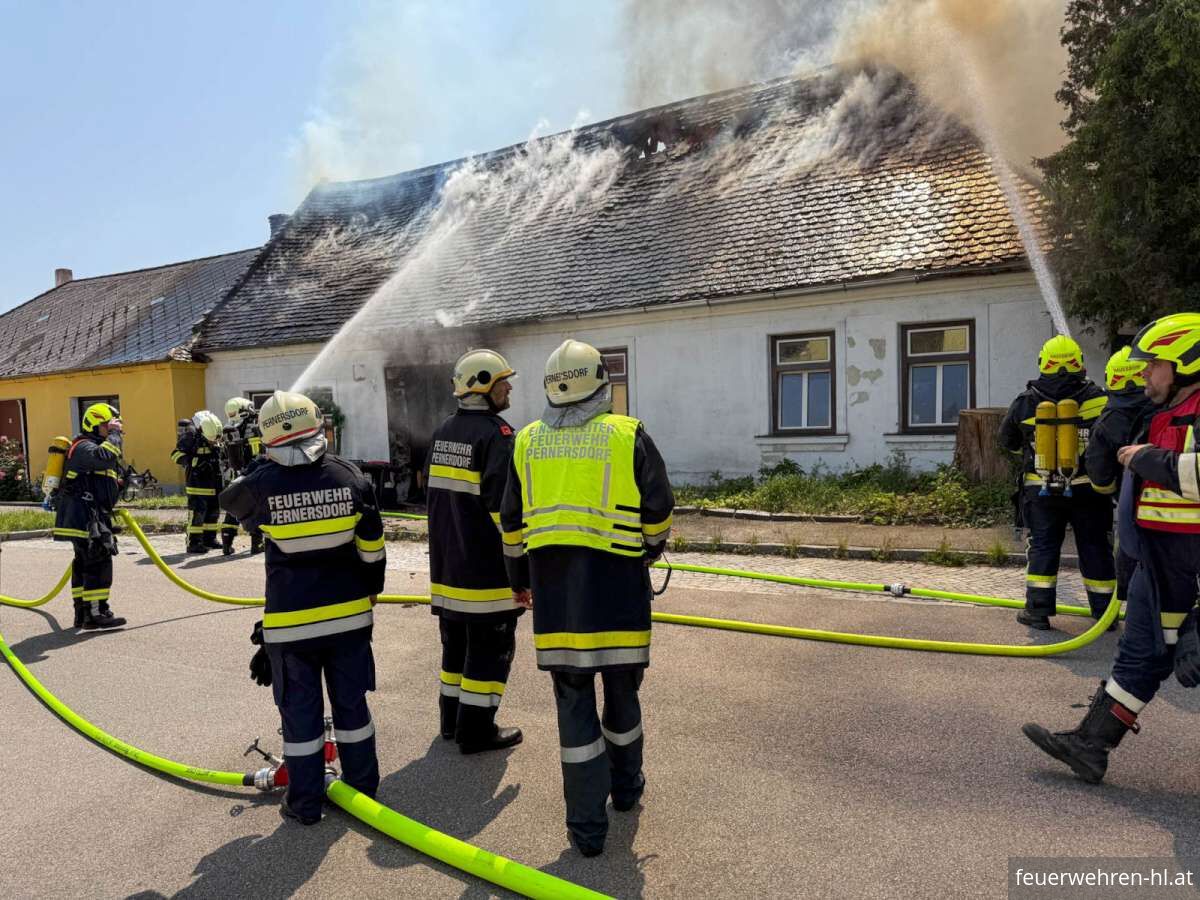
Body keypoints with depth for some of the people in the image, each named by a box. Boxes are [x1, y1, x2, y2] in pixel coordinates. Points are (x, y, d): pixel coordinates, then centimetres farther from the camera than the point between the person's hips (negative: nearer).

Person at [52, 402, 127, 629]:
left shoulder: (94, 446, 23)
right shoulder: (83, 446, -10)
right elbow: (103, 457, -33)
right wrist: (114, 435, -21)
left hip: (91, 517, 11)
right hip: (84, 516, -11)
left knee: (84, 563, 14)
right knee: (99, 562, -13)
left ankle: (83, 612, 20)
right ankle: (96, 614, -12)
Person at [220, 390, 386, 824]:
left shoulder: (263, 484, -14)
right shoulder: (350, 476, -8)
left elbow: (230, 500, 12)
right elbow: (372, 551, -1)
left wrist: (266, 468, 19)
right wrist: (370, 594, 14)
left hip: (292, 621, -2)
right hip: (350, 613, 3)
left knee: (300, 711, 12)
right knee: (351, 701, 17)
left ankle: (305, 802, 24)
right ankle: (362, 786, 30)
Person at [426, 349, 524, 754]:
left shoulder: (442, 433, 11)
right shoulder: (496, 435, -17)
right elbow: (503, 506, -24)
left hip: (446, 566, 9)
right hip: (486, 570, -9)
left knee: (456, 643, 20)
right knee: (490, 648, 4)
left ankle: (452, 719, 32)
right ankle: (476, 730, 13)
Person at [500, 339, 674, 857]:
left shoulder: (527, 442, 7)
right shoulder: (628, 435, -3)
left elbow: (512, 523, 11)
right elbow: (658, 511, 0)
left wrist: (519, 579, 24)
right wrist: (649, 551, 20)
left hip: (553, 587, 2)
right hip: (615, 579, -1)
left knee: (573, 697, 9)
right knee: (621, 686, 18)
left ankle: (587, 826, 16)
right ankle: (626, 787, 39)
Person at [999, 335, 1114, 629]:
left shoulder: (1025, 401, -4)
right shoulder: (1098, 399, -5)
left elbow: (1007, 440, 9)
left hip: (1041, 489, 0)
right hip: (1088, 489, 0)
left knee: (1043, 546, 8)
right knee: (1095, 548, 10)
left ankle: (1038, 610, 9)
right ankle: (1103, 611, 20)